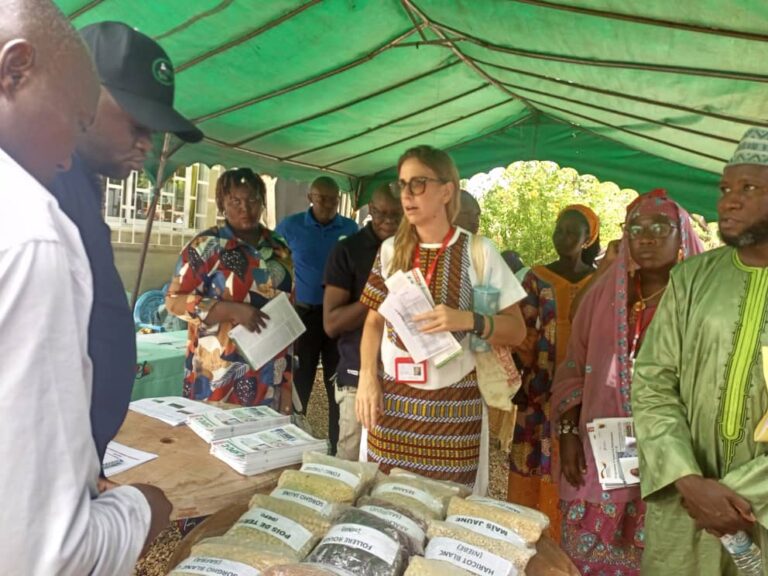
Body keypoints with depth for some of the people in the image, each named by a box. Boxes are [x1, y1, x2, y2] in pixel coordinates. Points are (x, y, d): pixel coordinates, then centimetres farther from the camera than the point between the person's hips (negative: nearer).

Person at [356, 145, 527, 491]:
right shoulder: (391, 250, 6)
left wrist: (468, 320, -20)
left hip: (453, 408, -2)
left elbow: (516, 330, -3)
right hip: (391, 403, 3)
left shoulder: (478, 252, -4)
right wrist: (367, 378, -1)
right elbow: (374, 321, 11)